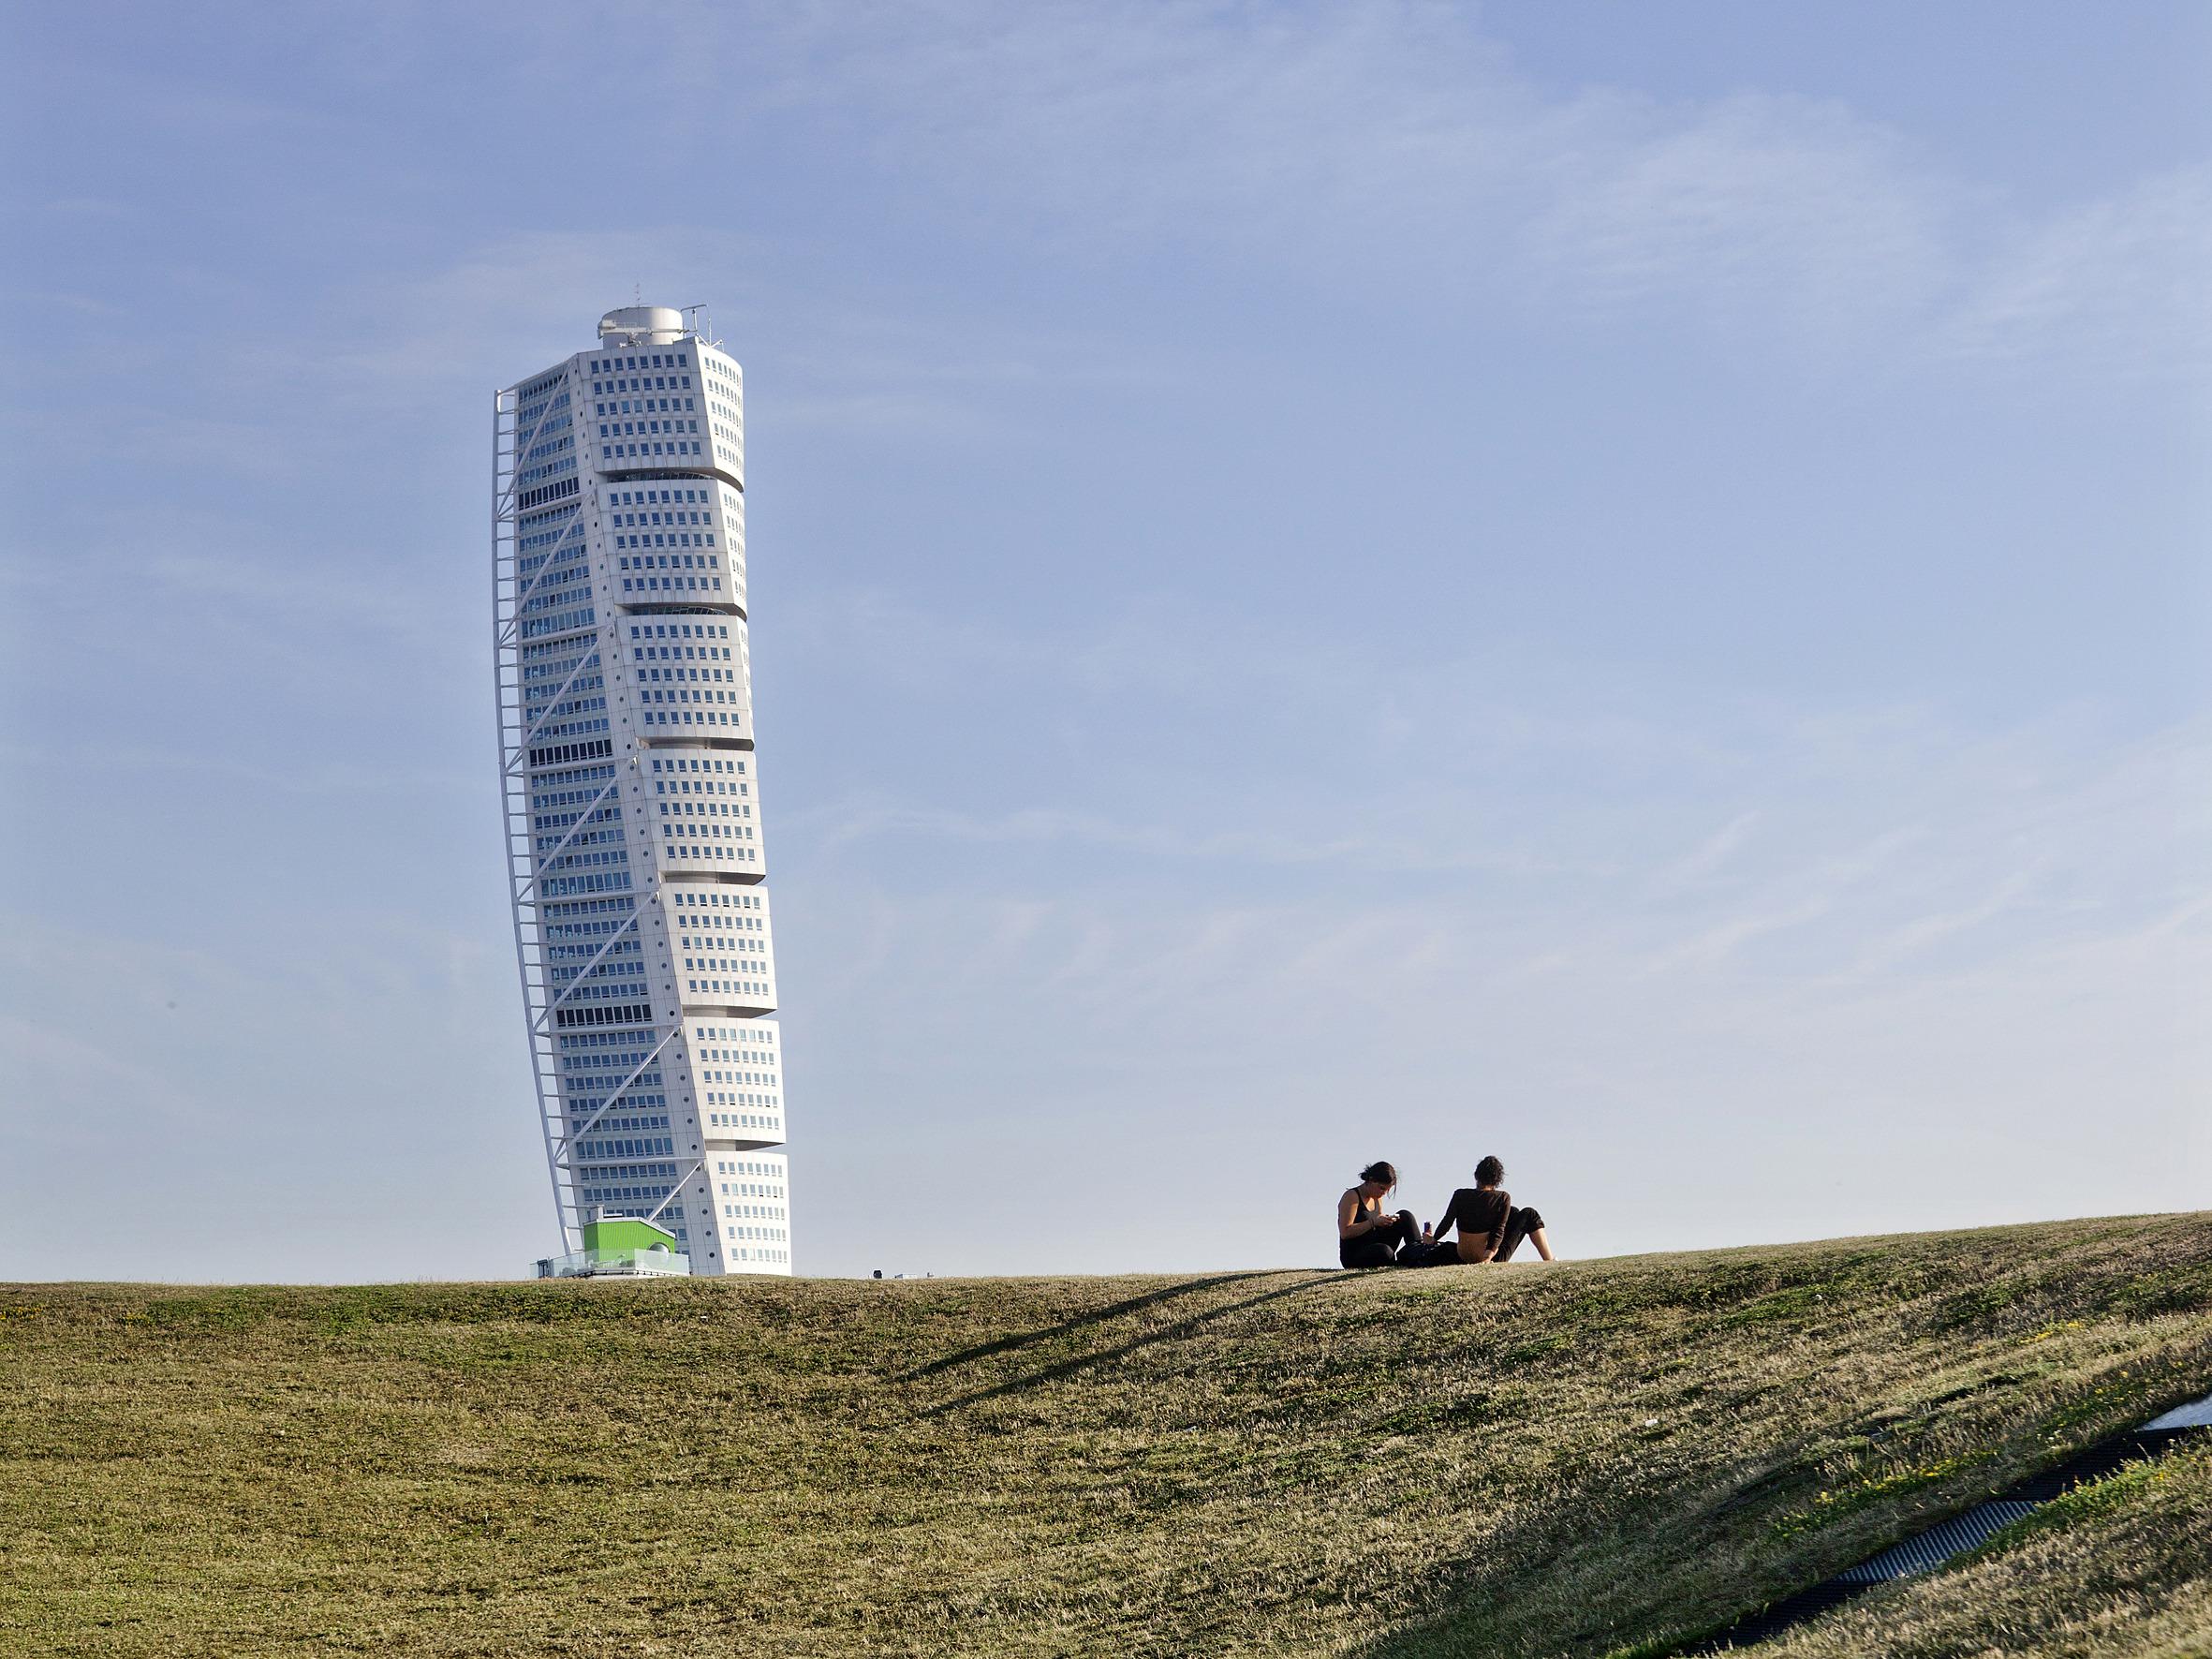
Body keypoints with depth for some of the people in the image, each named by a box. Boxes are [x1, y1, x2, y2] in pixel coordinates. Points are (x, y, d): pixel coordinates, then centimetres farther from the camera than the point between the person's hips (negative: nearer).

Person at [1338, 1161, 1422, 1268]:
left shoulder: (1377, 1198, 12)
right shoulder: (1352, 1196, -14)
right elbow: (1345, 1233, -21)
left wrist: (1386, 1221, -4)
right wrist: (1373, 1222, -26)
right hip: (1353, 1255, -8)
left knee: (1405, 1216, 0)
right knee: (1384, 1251, -40)